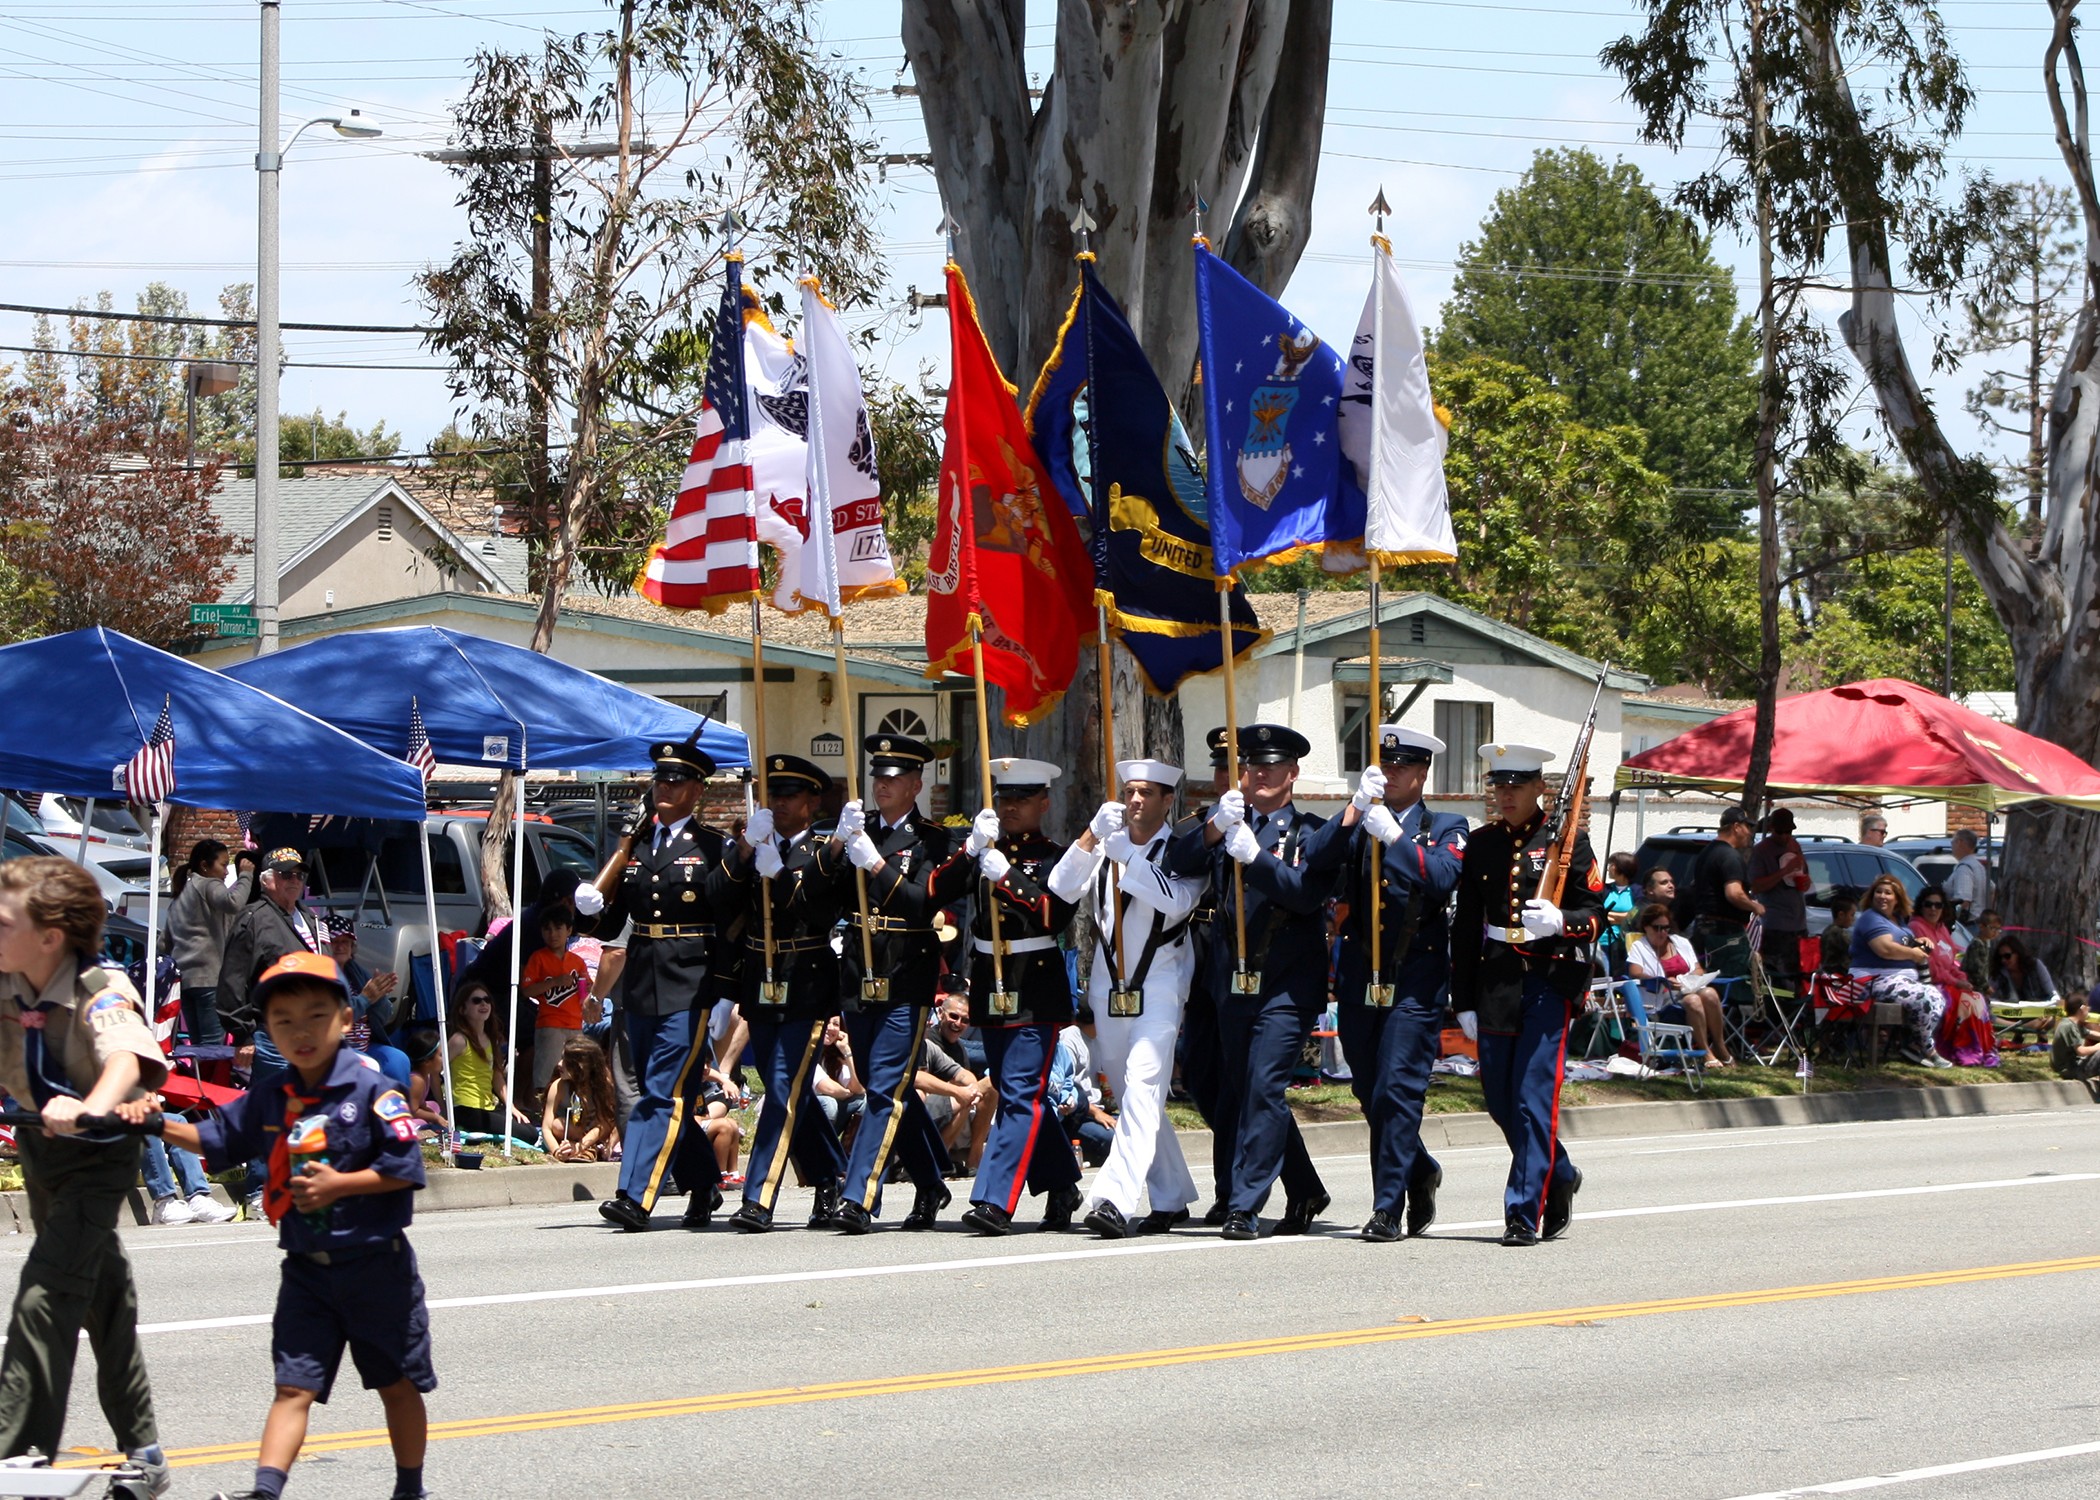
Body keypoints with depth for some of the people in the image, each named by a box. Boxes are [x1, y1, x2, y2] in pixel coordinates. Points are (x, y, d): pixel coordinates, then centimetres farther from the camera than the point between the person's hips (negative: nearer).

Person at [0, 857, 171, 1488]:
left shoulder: (100, 992, -26)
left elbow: (127, 1058, -45)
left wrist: (91, 1108, -64)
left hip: (97, 1154, -7)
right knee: (99, 1292, 18)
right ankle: (141, 1449, 30)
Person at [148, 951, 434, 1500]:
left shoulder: (370, 1090, -12)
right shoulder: (270, 1100, 4)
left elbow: (406, 1167, -15)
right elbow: (217, 1140, 14)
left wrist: (339, 1184, -18)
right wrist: (158, 1125, 0)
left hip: (375, 1264, -3)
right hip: (307, 1268, 3)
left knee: (397, 1383, 13)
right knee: (294, 1386, -6)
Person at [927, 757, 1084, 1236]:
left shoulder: (1054, 858, -2)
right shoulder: (981, 852, 12)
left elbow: (1055, 914, -18)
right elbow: (935, 893, -2)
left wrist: (1006, 876, -26)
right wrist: (971, 851, -15)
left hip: (1036, 990, -6)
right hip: (990, 991, 6)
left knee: (1020, 1096, -12)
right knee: (1020, 1096, 13)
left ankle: (995, 1201, -18)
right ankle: (1061, 1189, 26)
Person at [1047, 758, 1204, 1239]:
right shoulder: (1103, 848, 8)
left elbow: (1177, 900, -23)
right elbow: (1061, 891, -6)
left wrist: (1126, 855, -27)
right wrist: (1091, 836, -18)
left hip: (1159, 988, -6)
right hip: (1107, 988, 6)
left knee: (1142, 1088, -19)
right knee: (1131, 1098, 11)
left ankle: (1116, 1200, -30)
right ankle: (1171, 1198, 23)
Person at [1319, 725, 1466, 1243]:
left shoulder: (1445, 828, 6)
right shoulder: (1358, 825, 12)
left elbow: (1442, 876, -15)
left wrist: (1393, 835, -22)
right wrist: (1355, 809, -17)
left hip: (1415, 979, -4)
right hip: (1359, 977, 4)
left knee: (1398, 1088, -11)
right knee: (1369, 1093, 11)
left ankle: (1389, 1208, -8)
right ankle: (1420, 1172, 34)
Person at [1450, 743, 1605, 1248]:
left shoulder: (1568, 840, 0)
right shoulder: (1481, 844, 12)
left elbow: (1596, 913, 0)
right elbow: (1466, 926, 14)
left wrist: (1560, 921, -22)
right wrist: (1464, 1001, 11)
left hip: (1549, 982, -5)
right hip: (1495, 982, 5)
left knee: (1533, 1096, -10)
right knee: (1499, 1098, 8)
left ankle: (1524, 1212, -6)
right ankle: (1559, 1178, 31)